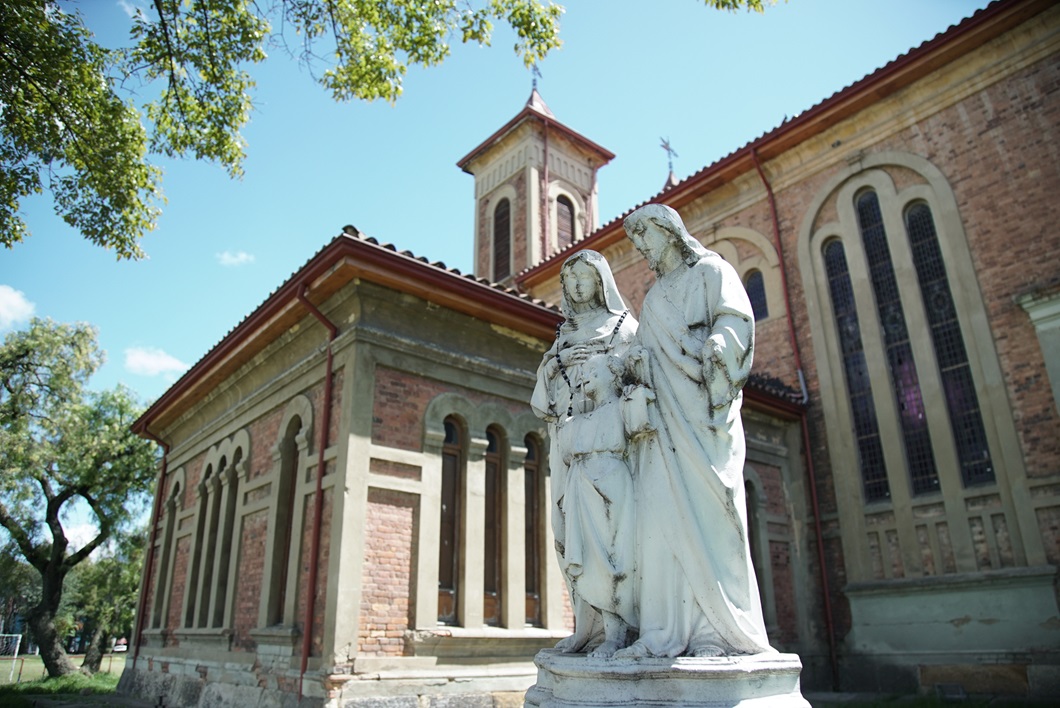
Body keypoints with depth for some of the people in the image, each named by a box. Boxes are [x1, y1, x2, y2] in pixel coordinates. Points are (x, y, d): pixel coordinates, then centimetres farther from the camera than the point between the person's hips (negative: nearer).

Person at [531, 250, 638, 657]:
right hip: (568, 442, 5)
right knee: (574, 533, 0)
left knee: (602, 528, -14)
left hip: (604, 442, -5)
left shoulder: (623, 327, 10)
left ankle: (616, 630, -11)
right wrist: (555, 364, 1)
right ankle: (588, 627, 4)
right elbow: (541, 401, 19)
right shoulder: (564, 336, 24)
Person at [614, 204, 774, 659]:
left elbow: (736, 317, -4)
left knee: (706, 509, -10)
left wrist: (716, 348, -24)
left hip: (702, 411, -5)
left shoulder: (711, 270, 12)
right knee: (661, 514, -6)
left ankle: (716, 630, -8)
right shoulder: (654, 297, 29)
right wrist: (639, 360, -2)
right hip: (662, 416, 5)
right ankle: (668, 632, -6)